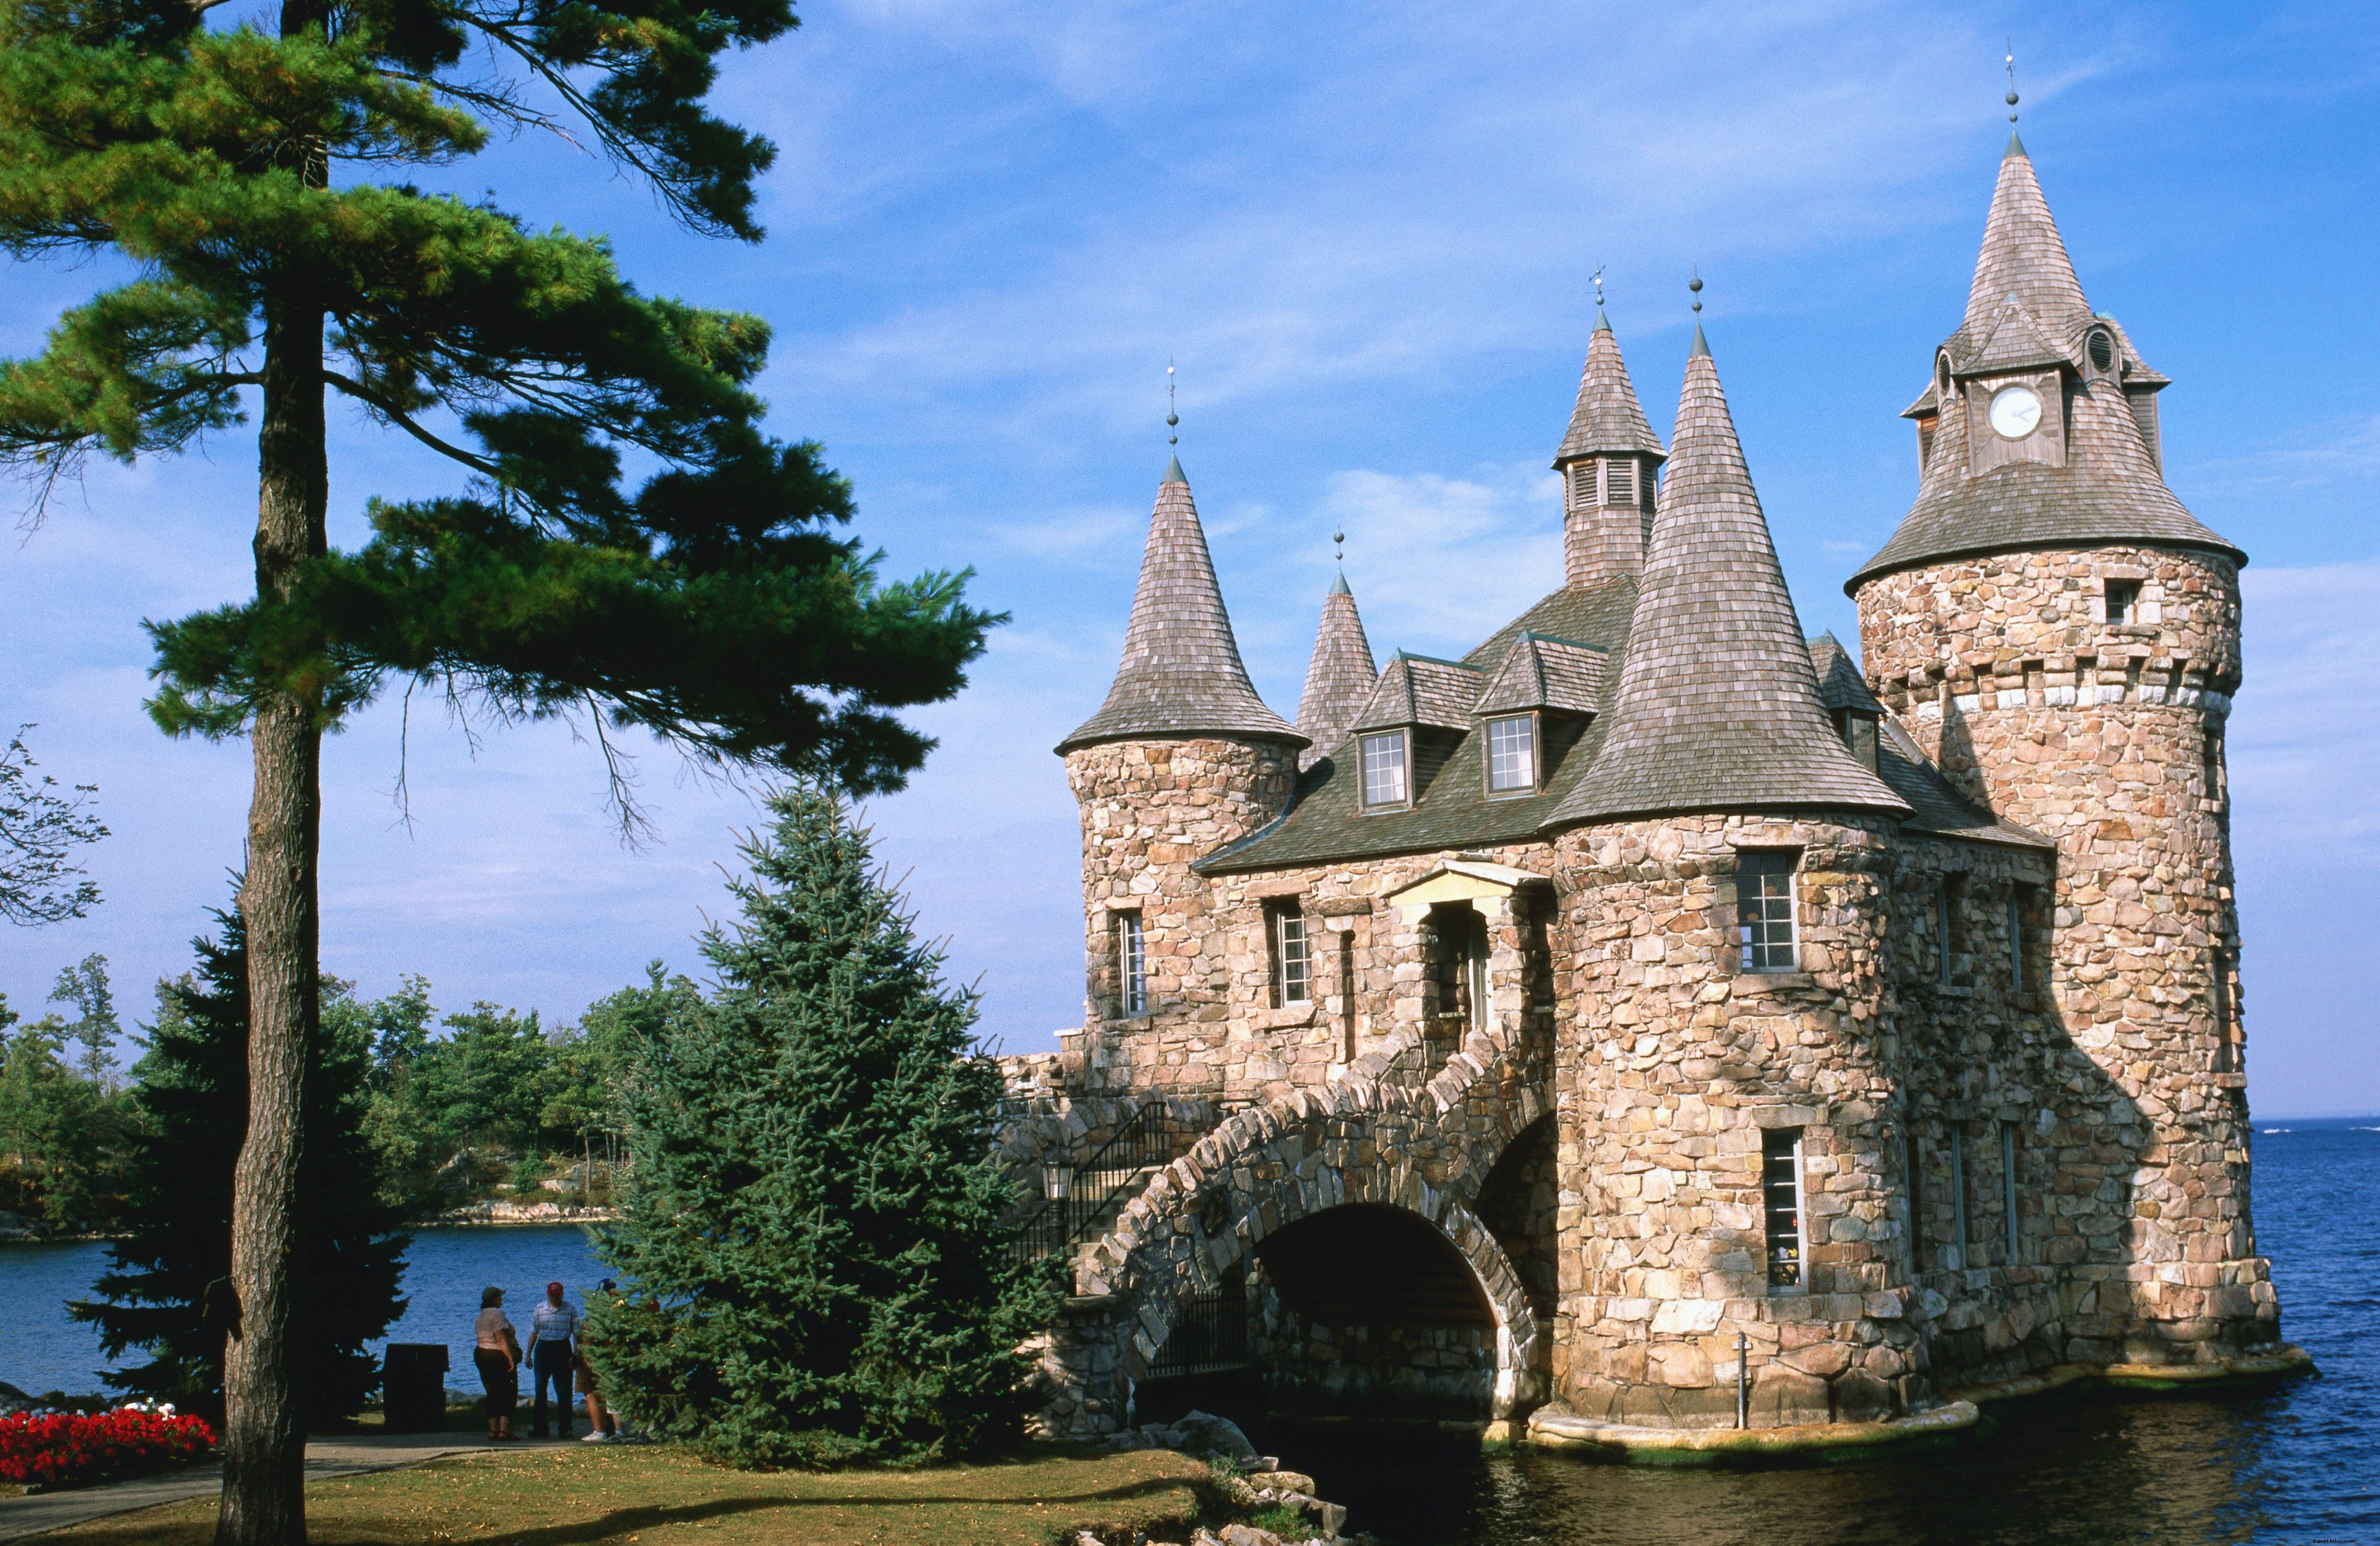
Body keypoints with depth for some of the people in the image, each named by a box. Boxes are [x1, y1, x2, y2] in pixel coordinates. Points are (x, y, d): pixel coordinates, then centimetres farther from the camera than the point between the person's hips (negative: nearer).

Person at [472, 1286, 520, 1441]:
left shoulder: (481, 1316, 15)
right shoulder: (497, 1314, -14)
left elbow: (481, 1339, 17)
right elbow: (501, 1339, -21)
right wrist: (511, 1358, -24)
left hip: (482, 1355, 9)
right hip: (499, 1357, -9)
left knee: (493, 1394, 11)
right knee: (508, 1393, -5)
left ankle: (493, 1430, 10)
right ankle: (504, 1430, -11)